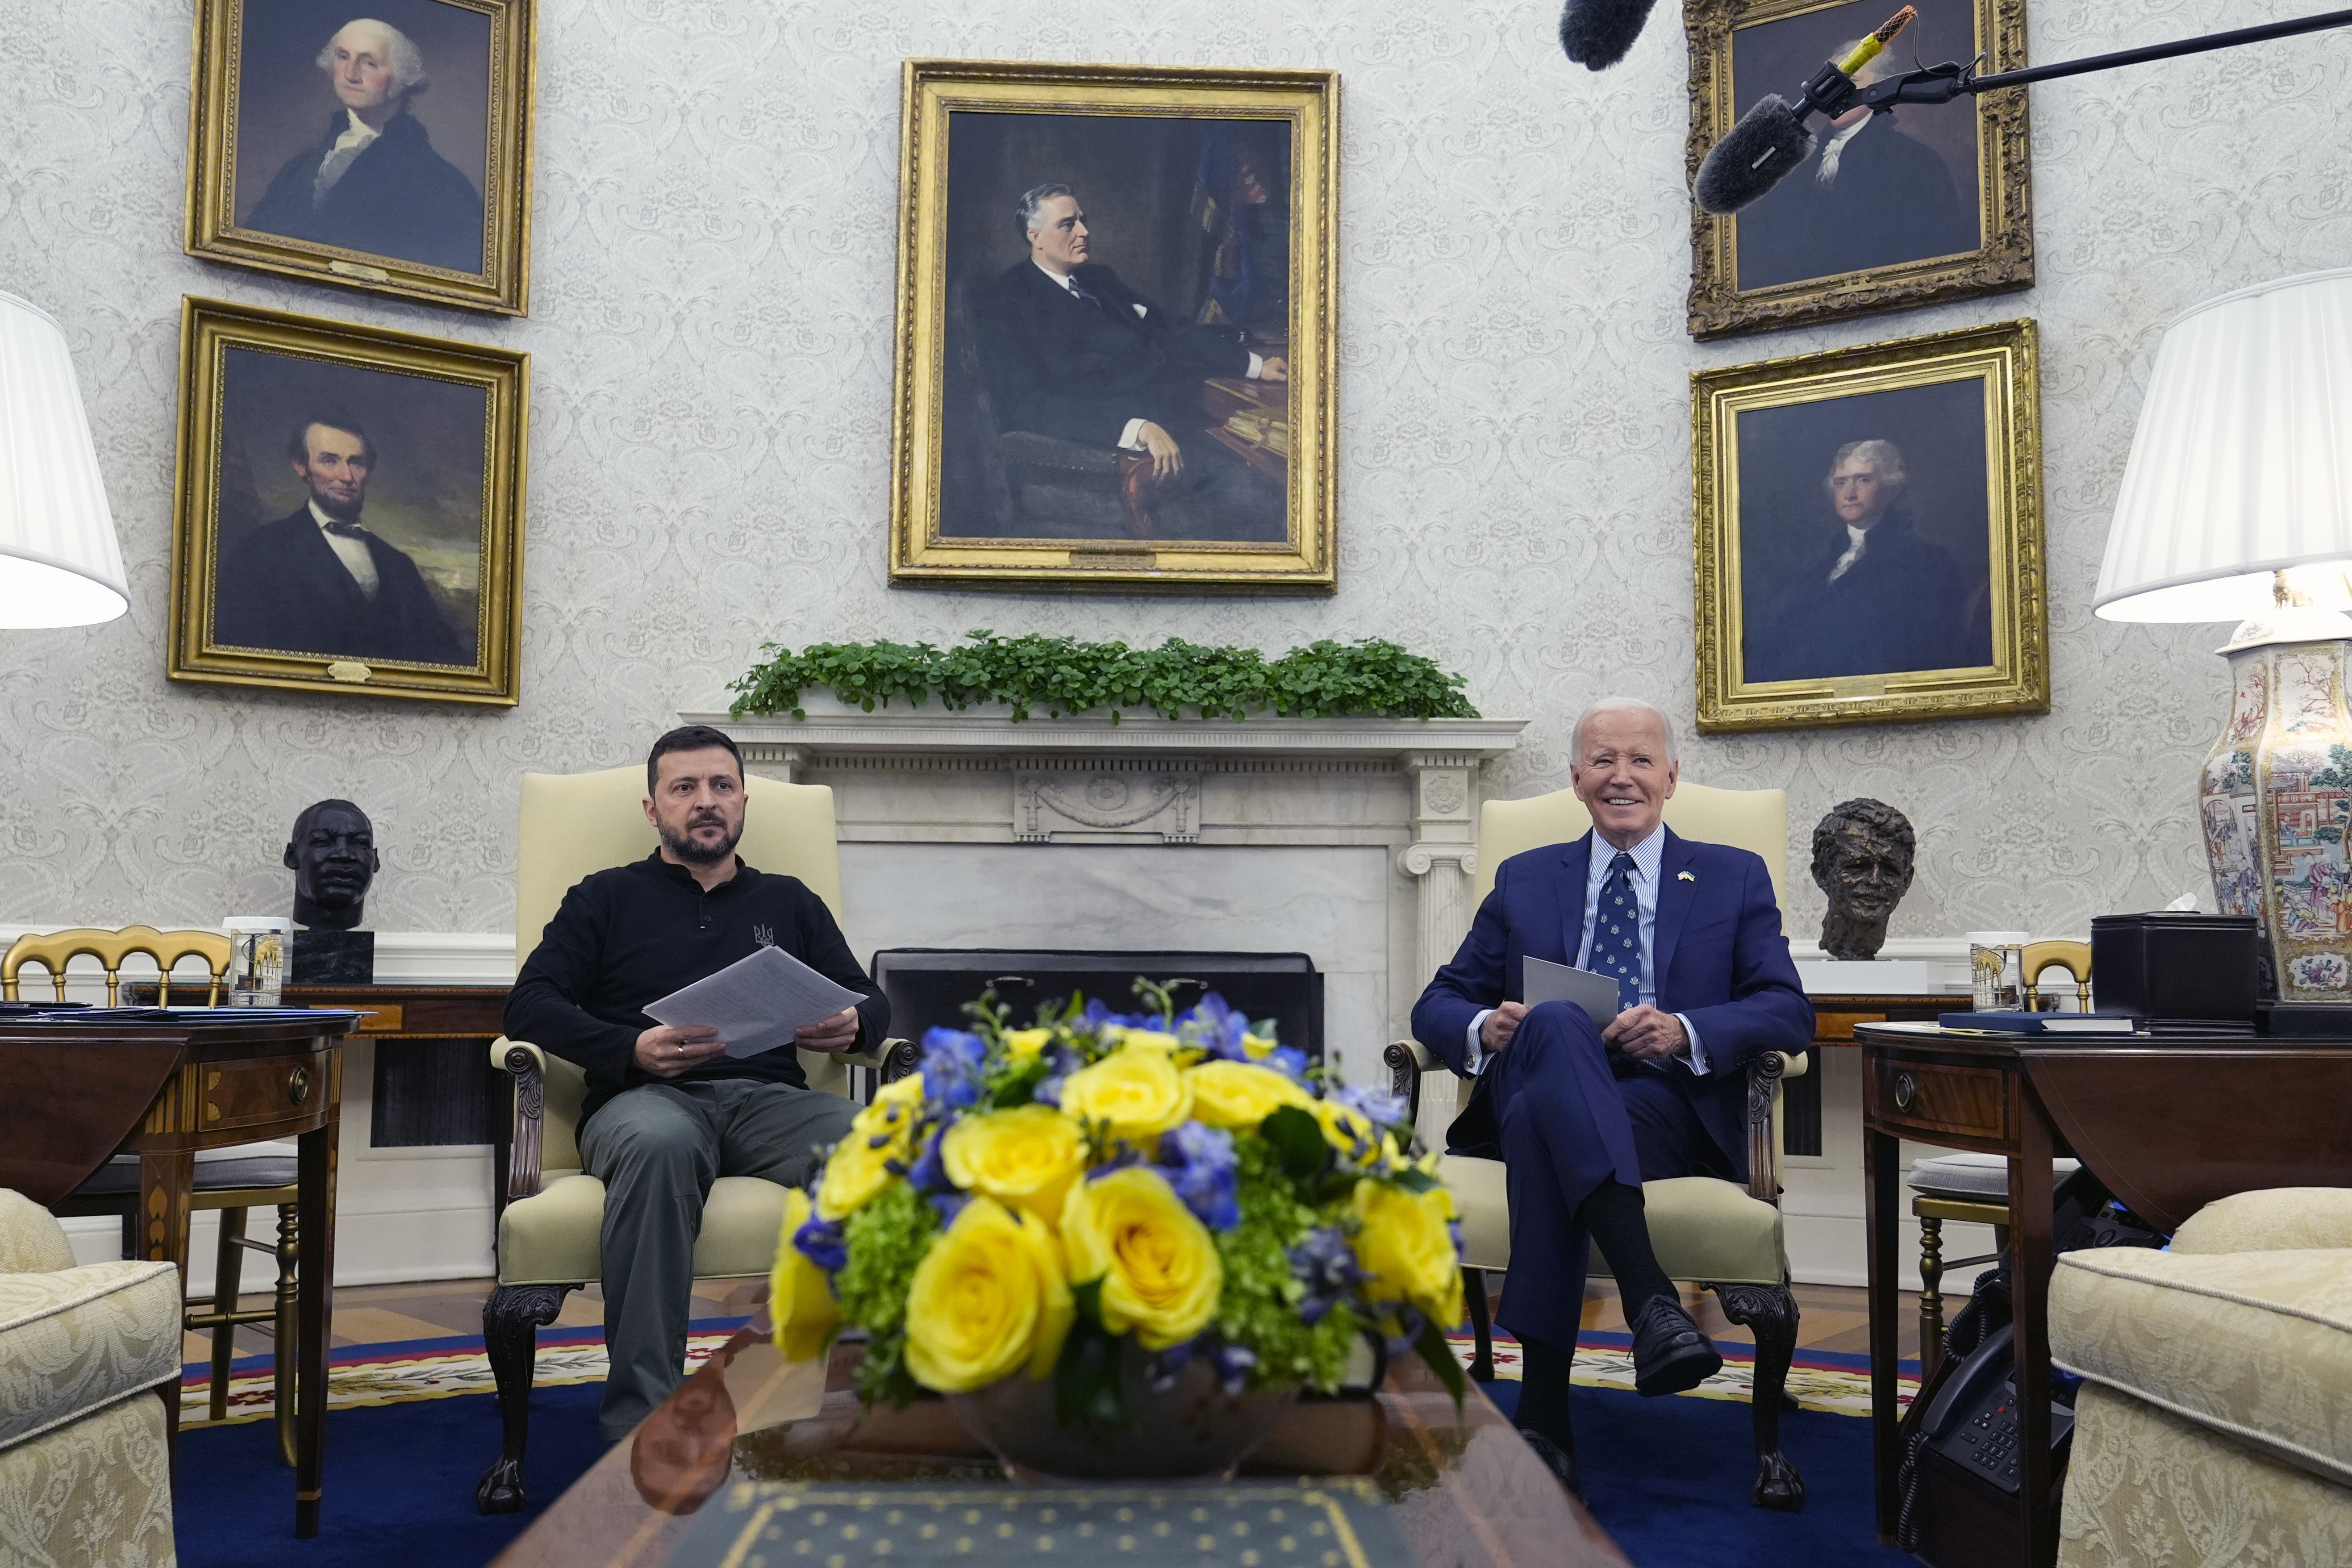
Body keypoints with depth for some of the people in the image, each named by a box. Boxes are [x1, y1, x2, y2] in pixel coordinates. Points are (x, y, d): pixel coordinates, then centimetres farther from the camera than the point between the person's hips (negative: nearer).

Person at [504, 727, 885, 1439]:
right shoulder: (607, 898, 22)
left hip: (769, 1097, 2)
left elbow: (871, 1001, 24)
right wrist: (631, 1049, -9)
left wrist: (853, 1025, -3)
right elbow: (529, 1004, 9)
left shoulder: (790, 902, 28)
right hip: (645, 1096, -1)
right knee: (660, 1144, -41)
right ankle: (639, 1419, -39)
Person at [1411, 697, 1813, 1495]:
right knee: (1556, 1024, -37)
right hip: (1530, 1092, 1)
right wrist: (1484, 1028, -8)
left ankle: (1543, 1414, -41)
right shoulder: (1525, 879, 24)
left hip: (1673, 1107, -1)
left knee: (1542, 1125, -37)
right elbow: (1439, 1003, 19)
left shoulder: (1735, 878, 19)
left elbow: (1789, 1012, 6)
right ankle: (1651, 1301, -52)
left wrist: (1684, 1032, -15)